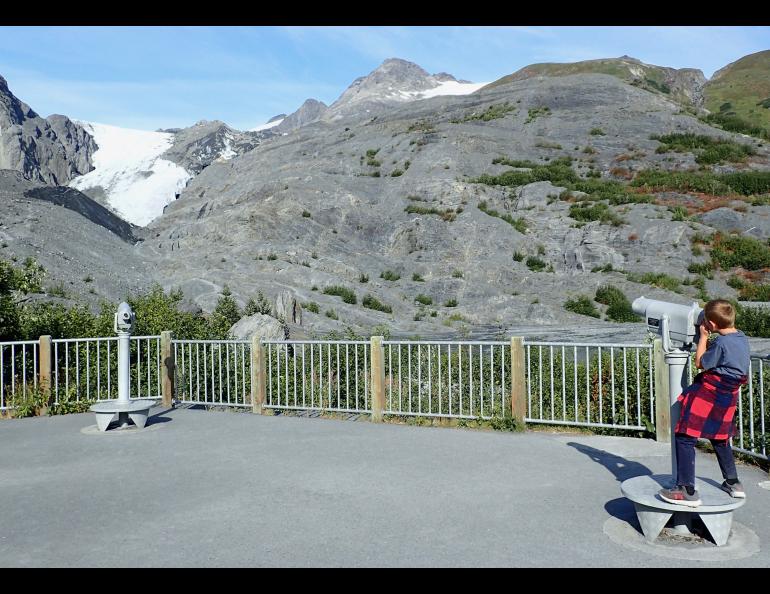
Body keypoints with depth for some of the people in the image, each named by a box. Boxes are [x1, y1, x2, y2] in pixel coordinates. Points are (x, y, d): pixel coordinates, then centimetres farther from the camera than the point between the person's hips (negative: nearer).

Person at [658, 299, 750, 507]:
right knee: (720, 438, 27)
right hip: (728, 397, 9)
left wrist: (703, 337, -2)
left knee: (685, 437, -8)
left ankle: (687, 491, -10)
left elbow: (701, 363, -8)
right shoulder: (742, 337, 6)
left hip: (709, 396, -9)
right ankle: (733, 483, 38)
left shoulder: (721, 343, -20)